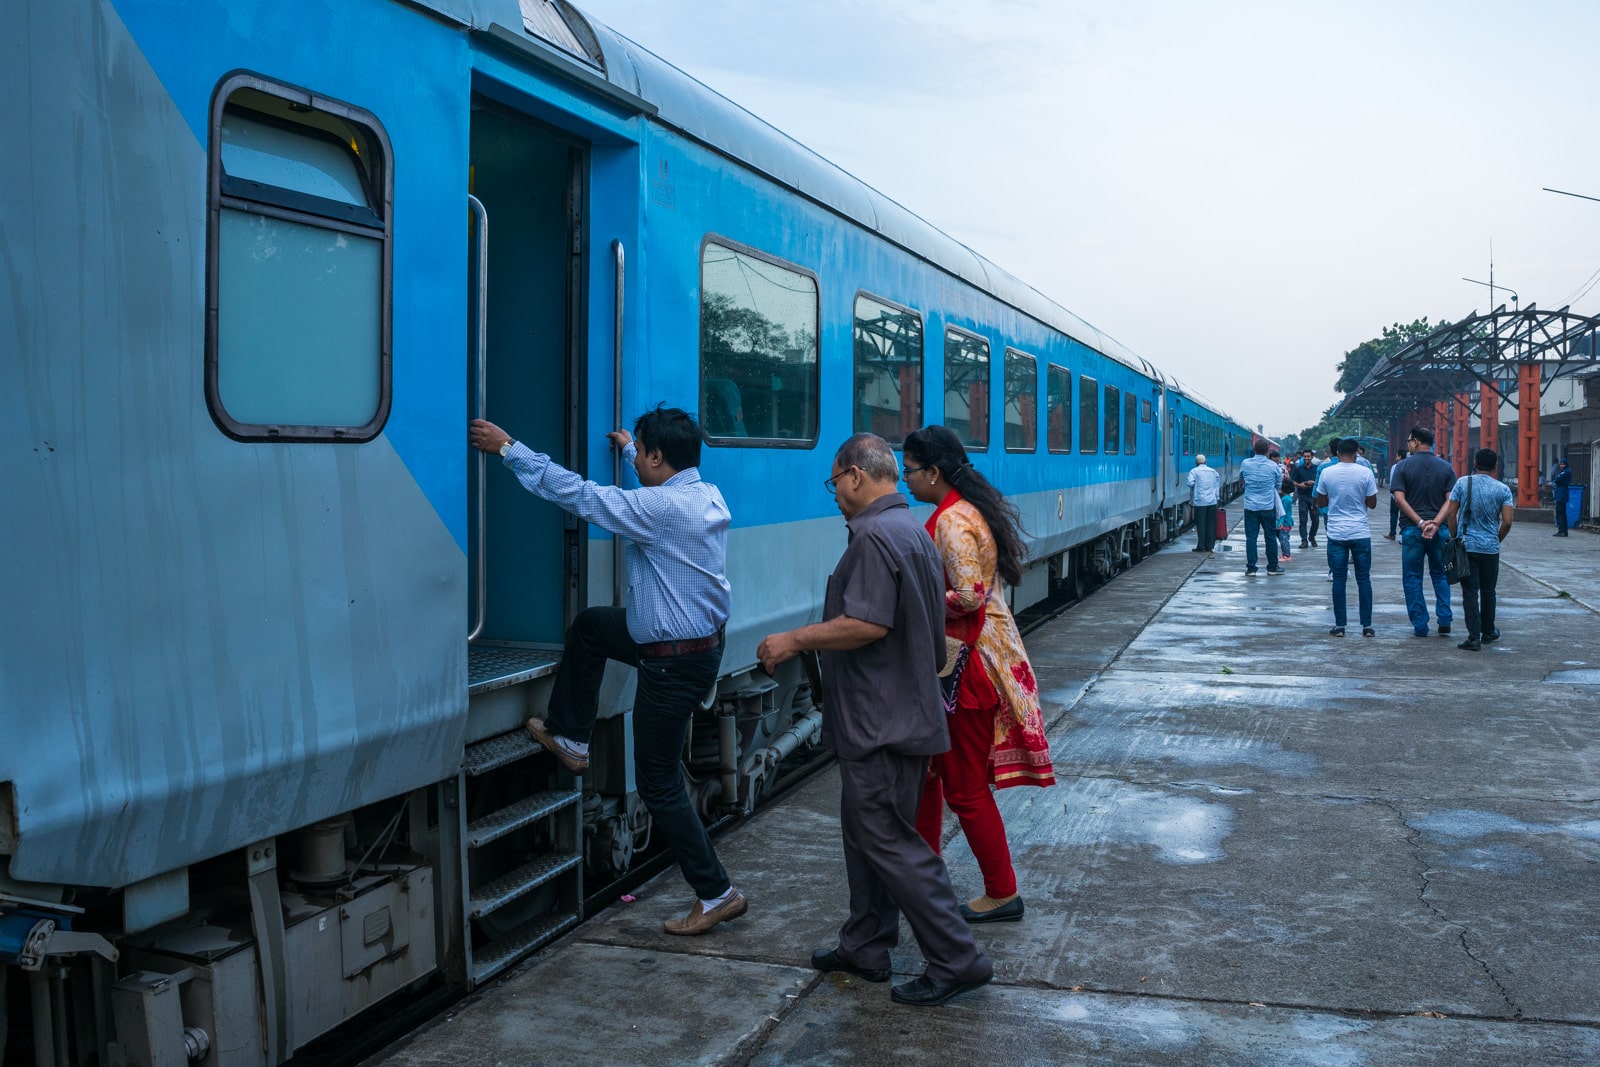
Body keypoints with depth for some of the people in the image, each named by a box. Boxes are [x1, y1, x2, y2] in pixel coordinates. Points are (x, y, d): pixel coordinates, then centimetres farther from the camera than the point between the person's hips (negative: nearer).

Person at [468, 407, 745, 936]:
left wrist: (508, 448, -11)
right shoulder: (705, 494, 3)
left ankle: (716, 894, 13)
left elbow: (576, 493, -20)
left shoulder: (661, 508, -24)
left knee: (660, 784, 3)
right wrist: (631, 450, 45)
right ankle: (570, 739, 33)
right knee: (588, 625, 24)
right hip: (697, 639, 9)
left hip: (674, 663, -9)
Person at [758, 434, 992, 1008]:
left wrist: (796, 639, -17)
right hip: (899, 713, 11)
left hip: (882, 721, -11)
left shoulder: (876, 536, -18)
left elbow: (868, 624, -27)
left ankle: (958, 959, 3)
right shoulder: (913, 529, 15)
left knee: (890, 841, -3)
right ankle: (865, 946, 28)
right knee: (867, 832, 18)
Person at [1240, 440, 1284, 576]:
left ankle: (1250, 568, 2)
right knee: (1270, 537, 10)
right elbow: (1279, 484, 8)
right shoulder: (1273, 466, -5)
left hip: (1250, 506, 0)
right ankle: (1272, 567, 17)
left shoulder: (1245, 464, -4)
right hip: (1268, 506, 0)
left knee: (1250, 537, 3)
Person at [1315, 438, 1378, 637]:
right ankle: (1367, 626, 8)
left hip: (1336, 533, 1)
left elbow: (1320, 503, 7)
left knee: (1339, 579, 5)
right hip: (1360, 533, 0)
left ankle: (1340, 626, 5)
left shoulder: (1327, 473, -2)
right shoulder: (1365, 473, -6)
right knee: (1364, 579, 7)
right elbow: (1372, 503, 1)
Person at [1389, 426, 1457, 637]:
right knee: (1440, 575, 16)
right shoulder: (1445, 468, 4)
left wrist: (1419, 522, -12)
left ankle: (1420, 626, 6)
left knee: (1412, 578, 6)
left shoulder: (1404, 466, -4)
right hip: (1440, 530, 3)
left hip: (1412, 529, -2)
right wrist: (1436, 523, -10)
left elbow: (1399, 498, -12)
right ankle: (1444, 621, 7)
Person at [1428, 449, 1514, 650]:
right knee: (1488, 592, 17)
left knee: (1470, 592, 0)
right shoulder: (1503, 489, -3)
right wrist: (1498, 539, 12)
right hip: (1491, 548, 1)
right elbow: (1507, 521, -6)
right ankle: (1488, 631, 31)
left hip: (1466, 546, -1)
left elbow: (1451, 513, -2)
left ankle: (1474, 637, -5)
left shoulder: (1463, 483, -3)